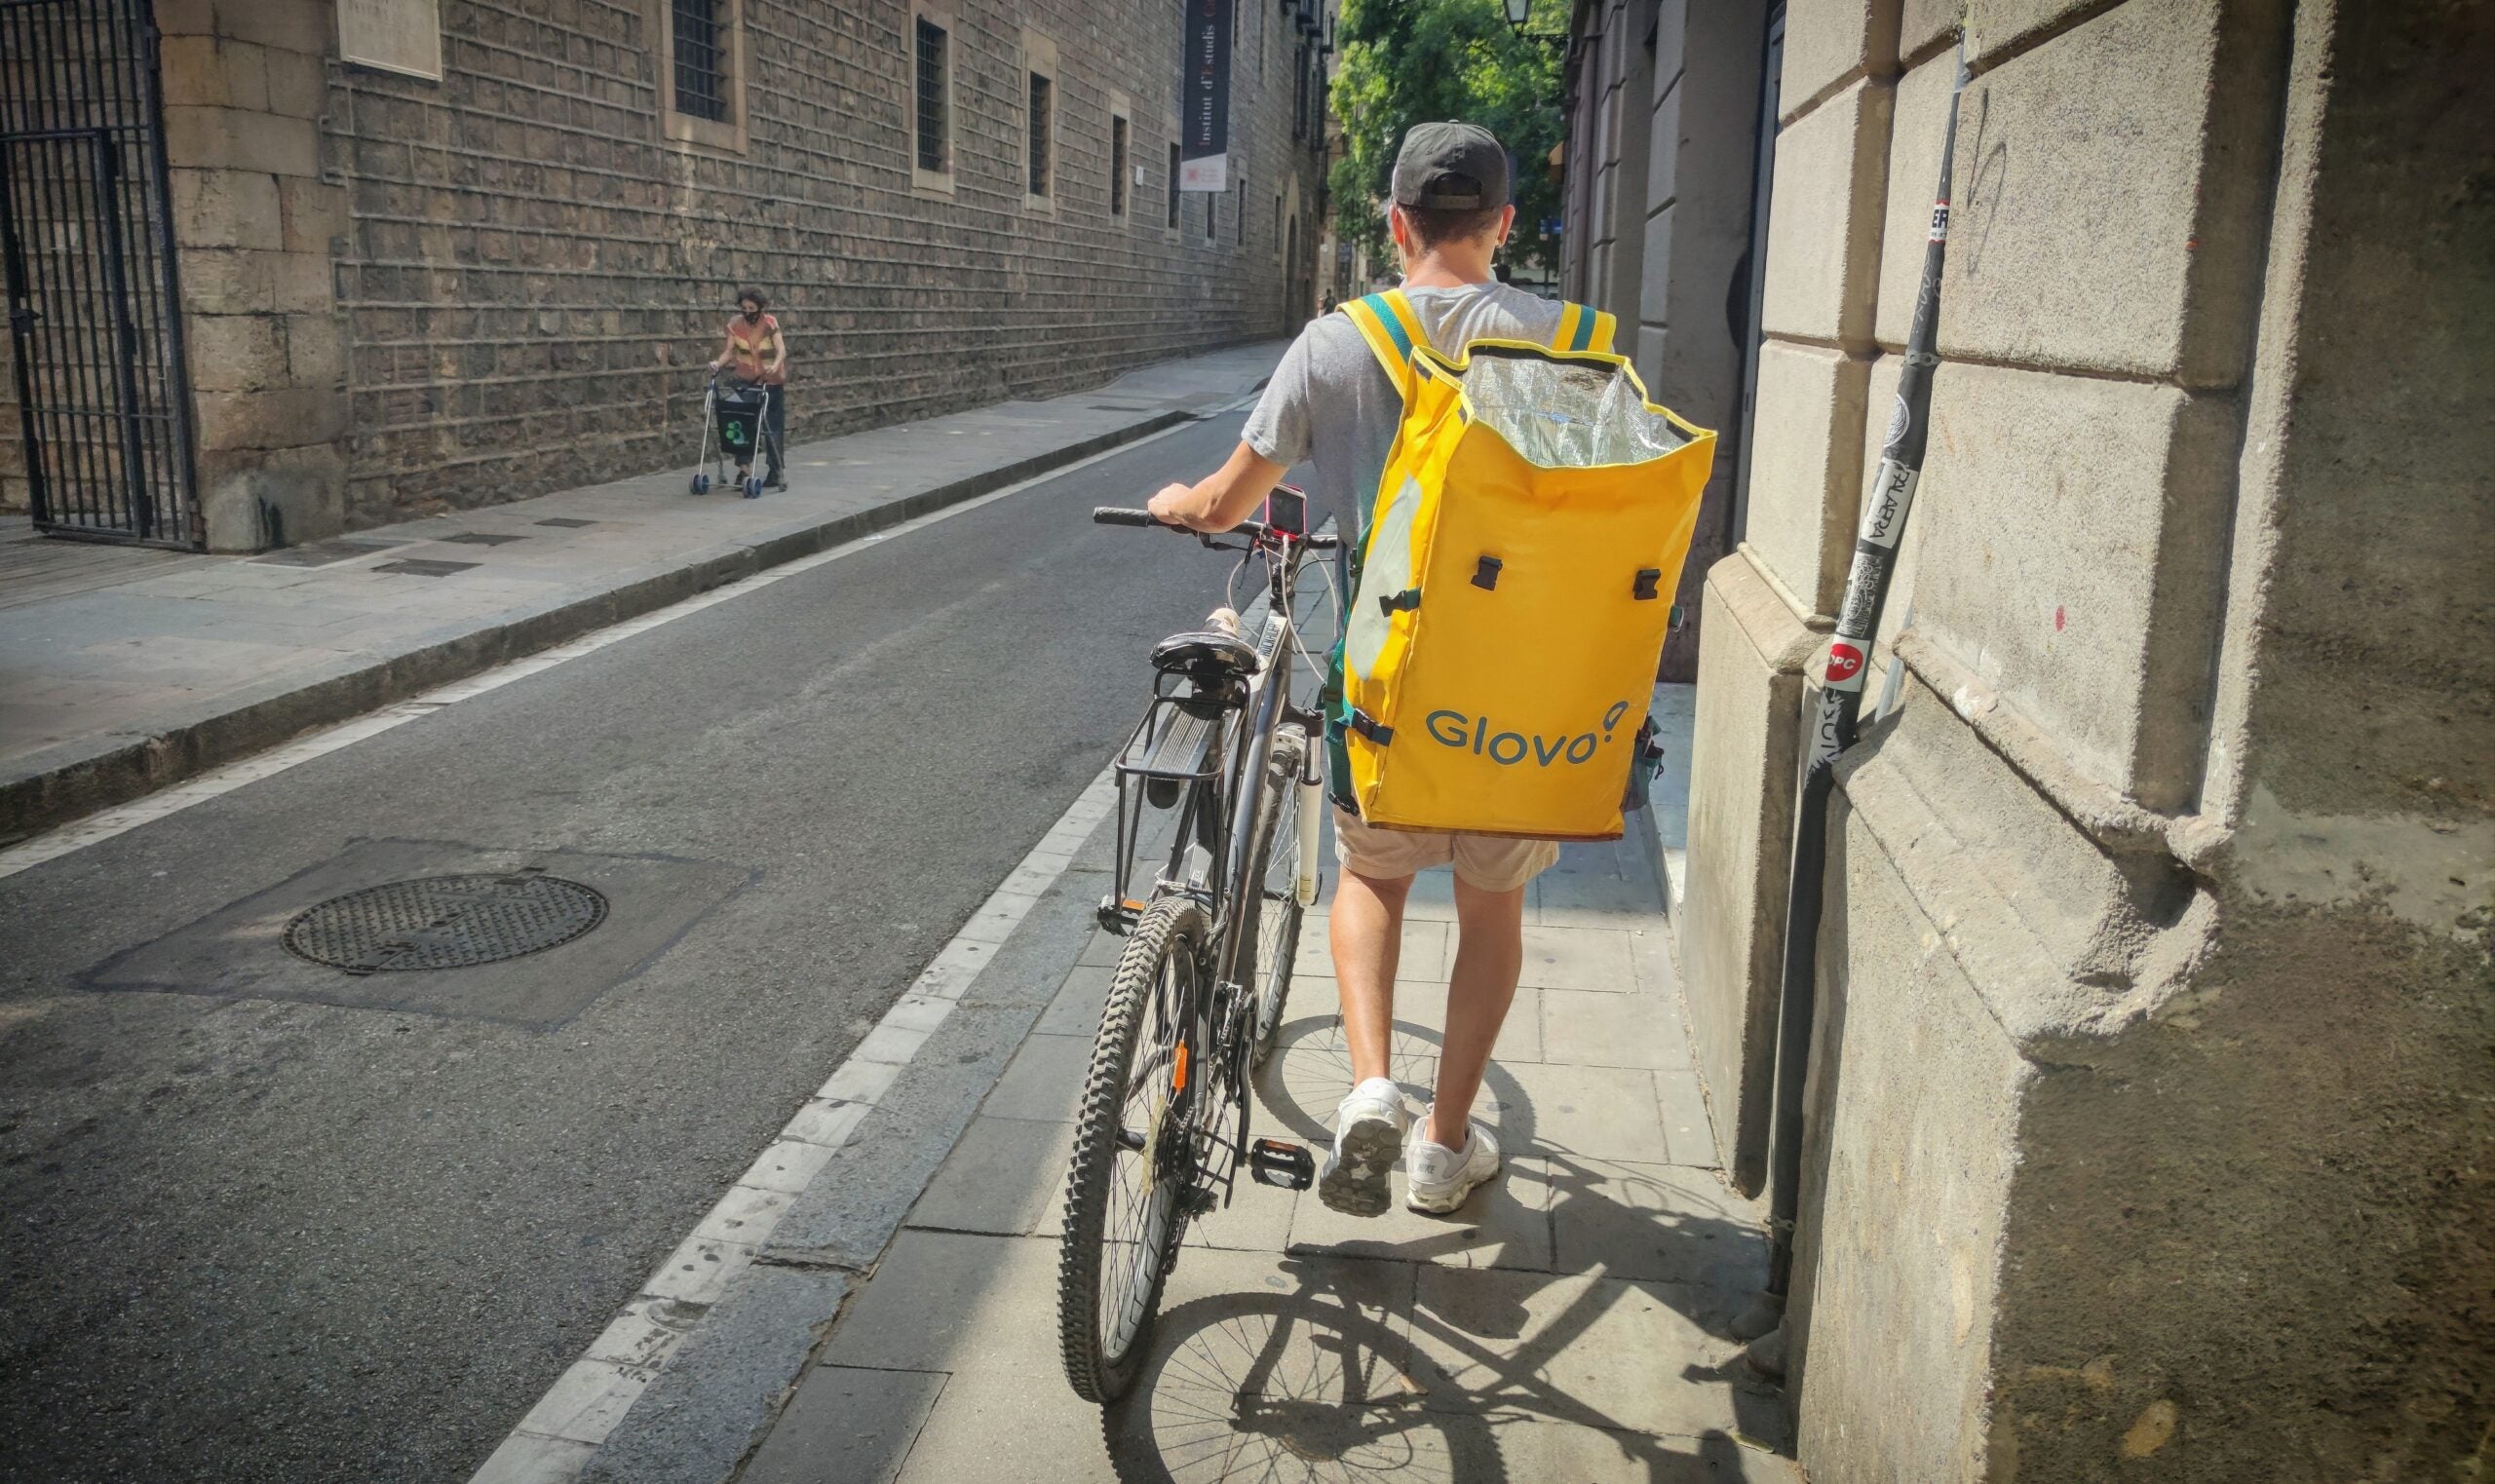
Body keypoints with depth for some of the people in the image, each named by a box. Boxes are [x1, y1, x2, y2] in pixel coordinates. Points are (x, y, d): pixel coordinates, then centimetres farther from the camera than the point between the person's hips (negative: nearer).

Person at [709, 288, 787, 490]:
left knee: (773, 426, 2)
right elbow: (729, 351, -5)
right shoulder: (735, 324, -5)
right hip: (746, 379, 3)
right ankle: (744, 468, 2)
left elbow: (781, 350, -24)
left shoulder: (770, 323, -14)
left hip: (771, 381, -3)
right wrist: (718, 363, -25)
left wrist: (775, 366, -44)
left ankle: (776, 471, 9)